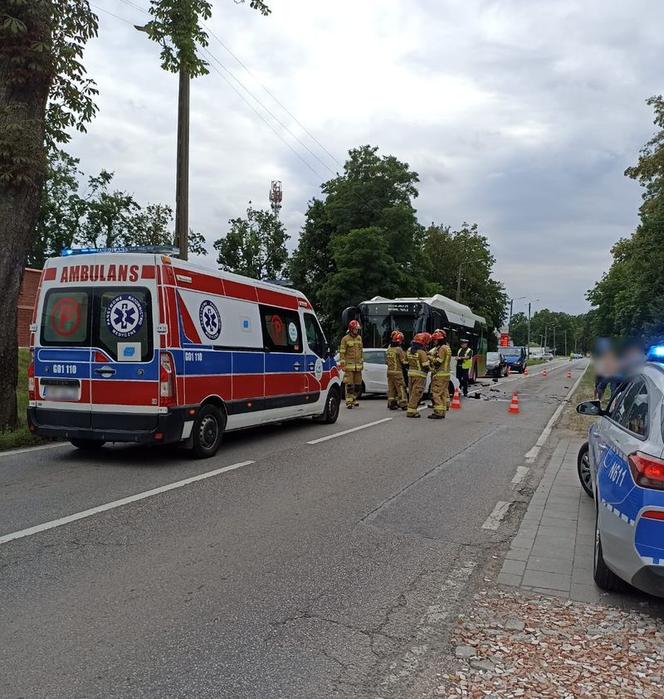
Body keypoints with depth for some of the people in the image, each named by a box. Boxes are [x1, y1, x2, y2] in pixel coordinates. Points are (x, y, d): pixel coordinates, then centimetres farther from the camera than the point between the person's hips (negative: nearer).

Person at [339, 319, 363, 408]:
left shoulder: (359, 338, 12)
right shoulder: (345, 339, -5)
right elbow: (342, 352, -6)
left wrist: (362, 362, 16)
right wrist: (342, 364, -11)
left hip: (358, 365, 6)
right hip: (349, 365, -6)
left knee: (357, 384, 9)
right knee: (349, 384, -7)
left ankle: (354, 399, 21)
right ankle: (349, 401, -5)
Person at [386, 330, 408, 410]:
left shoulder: (389, 349, 7)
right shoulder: (399, 349, -14)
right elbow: (404, 362, -12)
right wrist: (408, 363, 5)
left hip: (389, 371, 7)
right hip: (397, 371, -7)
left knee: (391, 388, 11)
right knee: (401, 388, 0)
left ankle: (391, 404, 13)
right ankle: (403, 404, 2)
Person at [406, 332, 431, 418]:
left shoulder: (409, 350, 7)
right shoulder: (422, 352, -17)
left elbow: (406, 362, 13)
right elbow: (426, 366, -17)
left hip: (410, 373, 8)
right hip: (419, 375, -7)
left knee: (412, 393, 16)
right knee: (416, 394, -3)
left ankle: (411, 410, 22)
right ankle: (411, 411, -4)